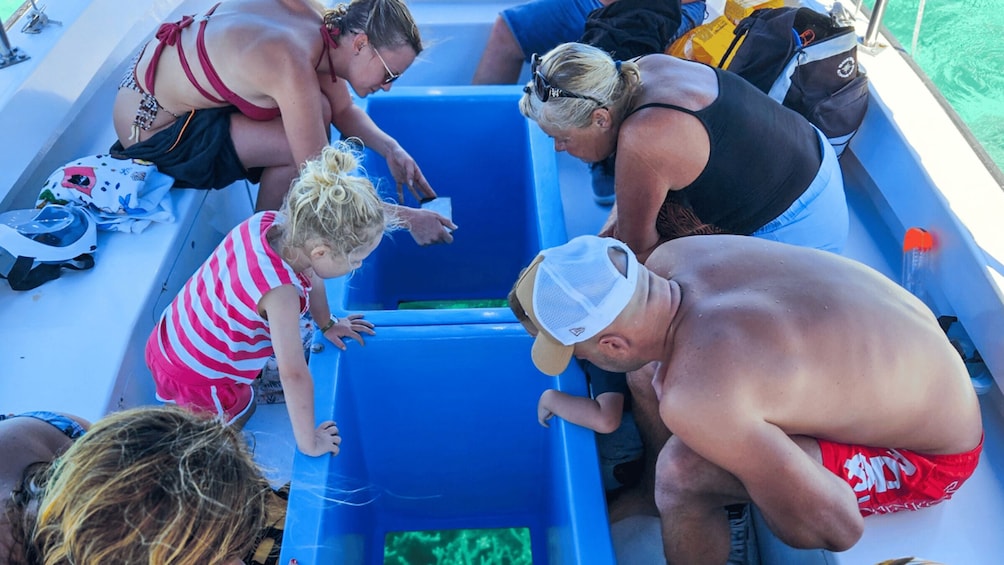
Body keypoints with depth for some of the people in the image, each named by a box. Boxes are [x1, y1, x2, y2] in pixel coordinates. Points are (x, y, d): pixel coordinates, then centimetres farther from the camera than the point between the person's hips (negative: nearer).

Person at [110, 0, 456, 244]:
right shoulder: (294, 68, -34)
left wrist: (389, 148, -14)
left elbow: (343, 111, 3)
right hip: (152, 127, -8)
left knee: (318, 112, -5)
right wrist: (407, 218, -25)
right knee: (299, 149, -20)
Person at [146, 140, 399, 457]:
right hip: (195, 379, -7)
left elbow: (309, 276, 2)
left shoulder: (269, 222, -17)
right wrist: (308, 442, -27)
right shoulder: (280, 292, -41)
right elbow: (293, 374, -39)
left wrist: (327, 324, 17)